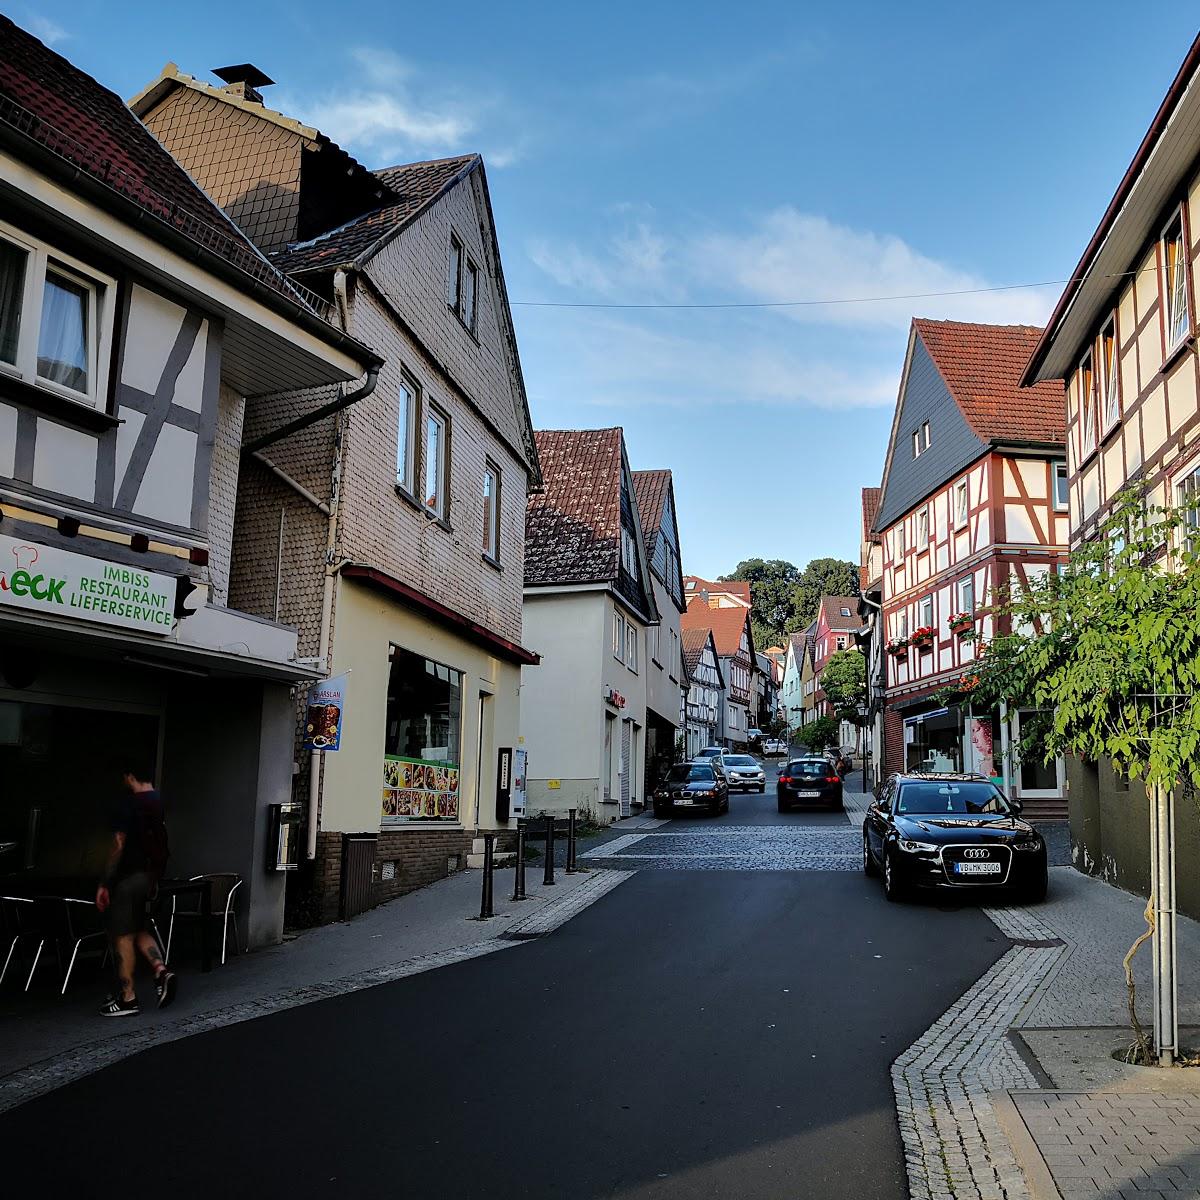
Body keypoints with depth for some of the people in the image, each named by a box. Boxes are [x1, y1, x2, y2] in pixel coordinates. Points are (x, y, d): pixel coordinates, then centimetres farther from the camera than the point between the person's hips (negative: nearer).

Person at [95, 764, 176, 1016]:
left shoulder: (129, 804, -14)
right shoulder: (161, 802, 7)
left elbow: (119, 846, -17)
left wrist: (104, 884, -12)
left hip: (128, 877, -8)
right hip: (149, 875, 8)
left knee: (123, 936, 0)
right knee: (138, 929, 21)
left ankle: (127, 999, 4)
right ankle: (161, 970, 4)